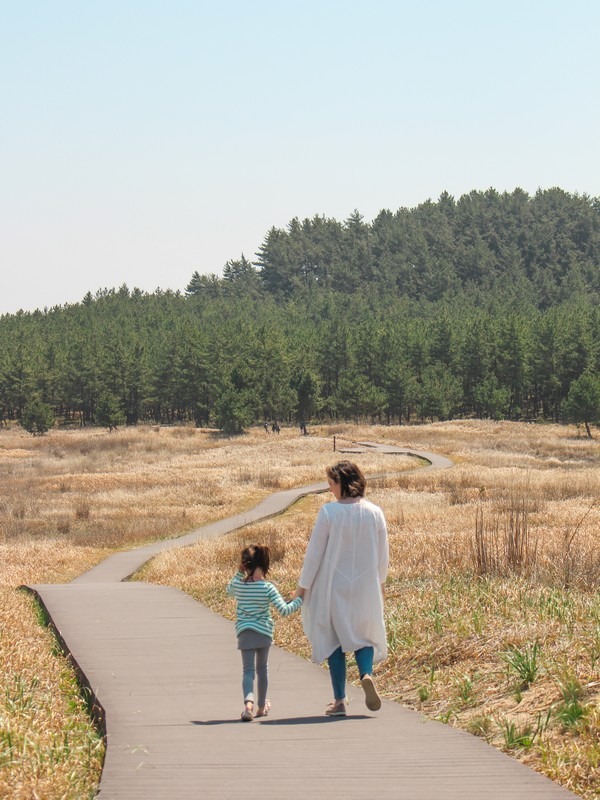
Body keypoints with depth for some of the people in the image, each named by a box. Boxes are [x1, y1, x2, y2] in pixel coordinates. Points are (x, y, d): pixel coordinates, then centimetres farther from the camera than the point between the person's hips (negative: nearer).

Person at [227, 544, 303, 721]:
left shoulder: (239, 585, -5)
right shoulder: (268, 588, -11)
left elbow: (229, 590, 21)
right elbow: (284, 610, -15)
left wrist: (239, 573, 18)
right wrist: (298, 600, 0)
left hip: (244, 633, 0)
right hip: (264, 633, 0)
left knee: (248, 670, -3)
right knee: (262, 668, 18)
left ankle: (248, 702, -29)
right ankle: (261, 707, 31)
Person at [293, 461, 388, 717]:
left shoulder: (329, 512, -13)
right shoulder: (374, 513, -3)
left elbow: (314, 552, -9)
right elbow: (383, 554, 5)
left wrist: (303, 586, 1)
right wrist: (380, 582, 21)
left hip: (334, 588, -2)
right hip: (366, 588, 2)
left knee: (334, 638, 9)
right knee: (365, 635, 16)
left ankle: (339, 700, 6)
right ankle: (366, 674, -14)